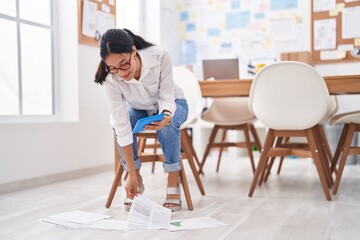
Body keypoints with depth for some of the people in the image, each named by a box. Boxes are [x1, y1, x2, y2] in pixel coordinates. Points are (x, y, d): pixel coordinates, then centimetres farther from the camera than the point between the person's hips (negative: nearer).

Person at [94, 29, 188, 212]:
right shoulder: (111, 78, -31)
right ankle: (137, 181, -9)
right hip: (139, 109, 2)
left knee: (167, 125, -35)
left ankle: (173, 184, -18)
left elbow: (166, 96, -24)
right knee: (116, 122, -30)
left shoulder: (160, 56, -34)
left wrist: (166, 116, -48)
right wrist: (132, 174, -32)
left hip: (171, 104, -1)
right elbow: (122, 125, -32)